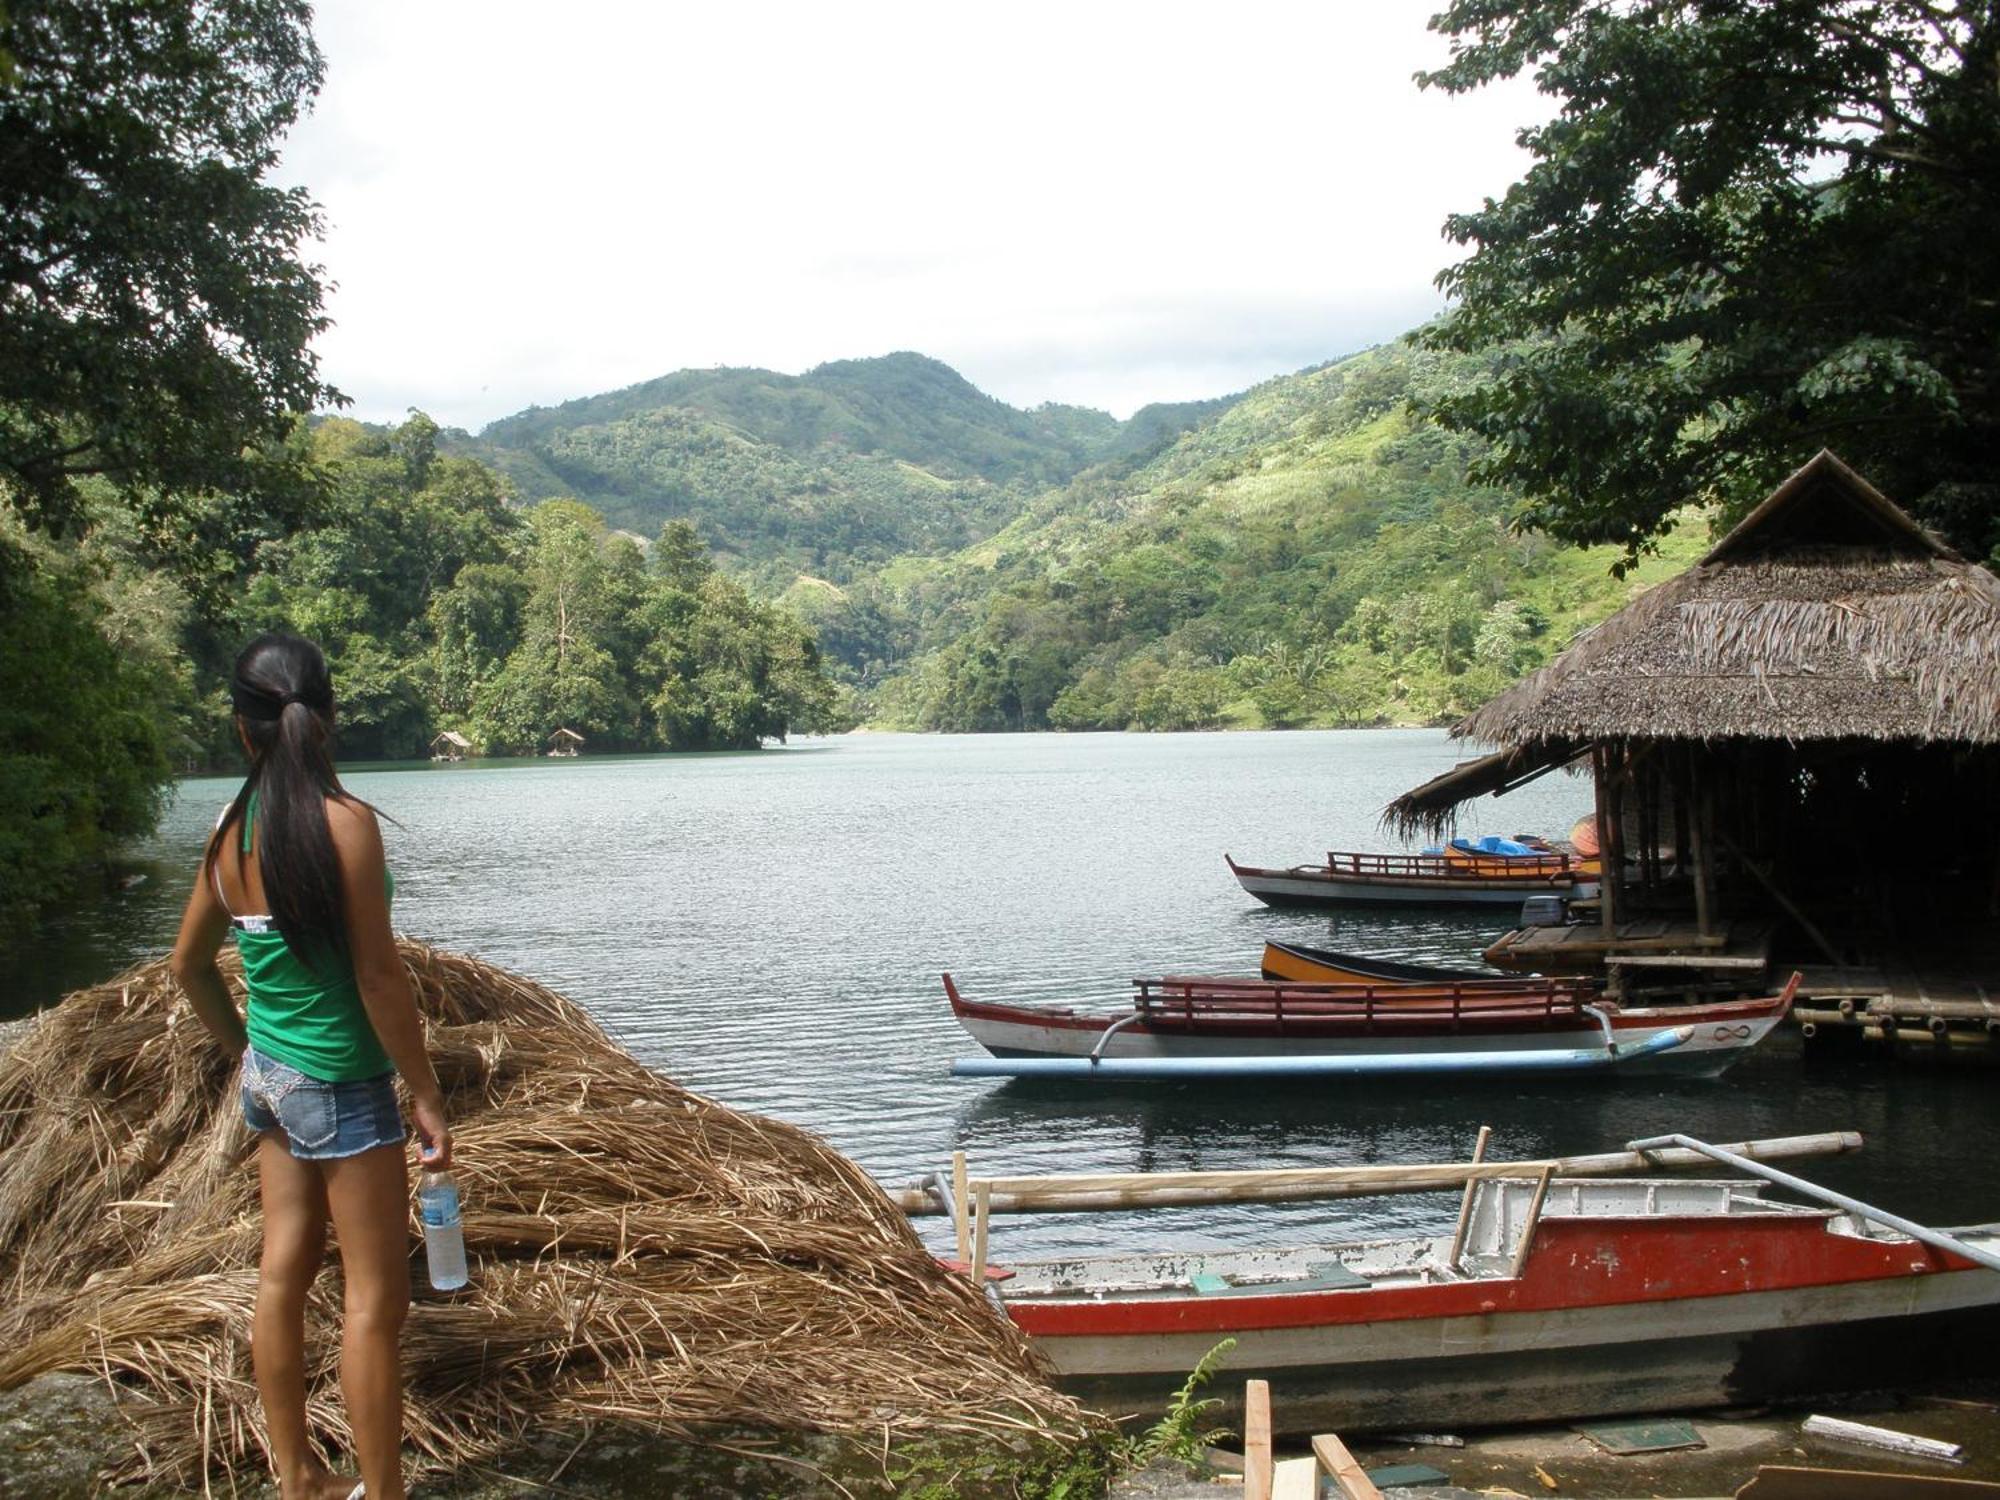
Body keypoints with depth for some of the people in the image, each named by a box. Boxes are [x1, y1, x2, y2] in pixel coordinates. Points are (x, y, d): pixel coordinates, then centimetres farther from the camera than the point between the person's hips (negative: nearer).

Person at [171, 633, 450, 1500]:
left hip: (270, 1070, 7)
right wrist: (426, 1093, -11)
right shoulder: (343, 822, -20)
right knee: (375, 1300, 3)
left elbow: (189, 964, 12)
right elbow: (378, 977, -19)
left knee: (283, 1274, 16)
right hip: (339, 1082, -7)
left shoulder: (232, 830, 1)